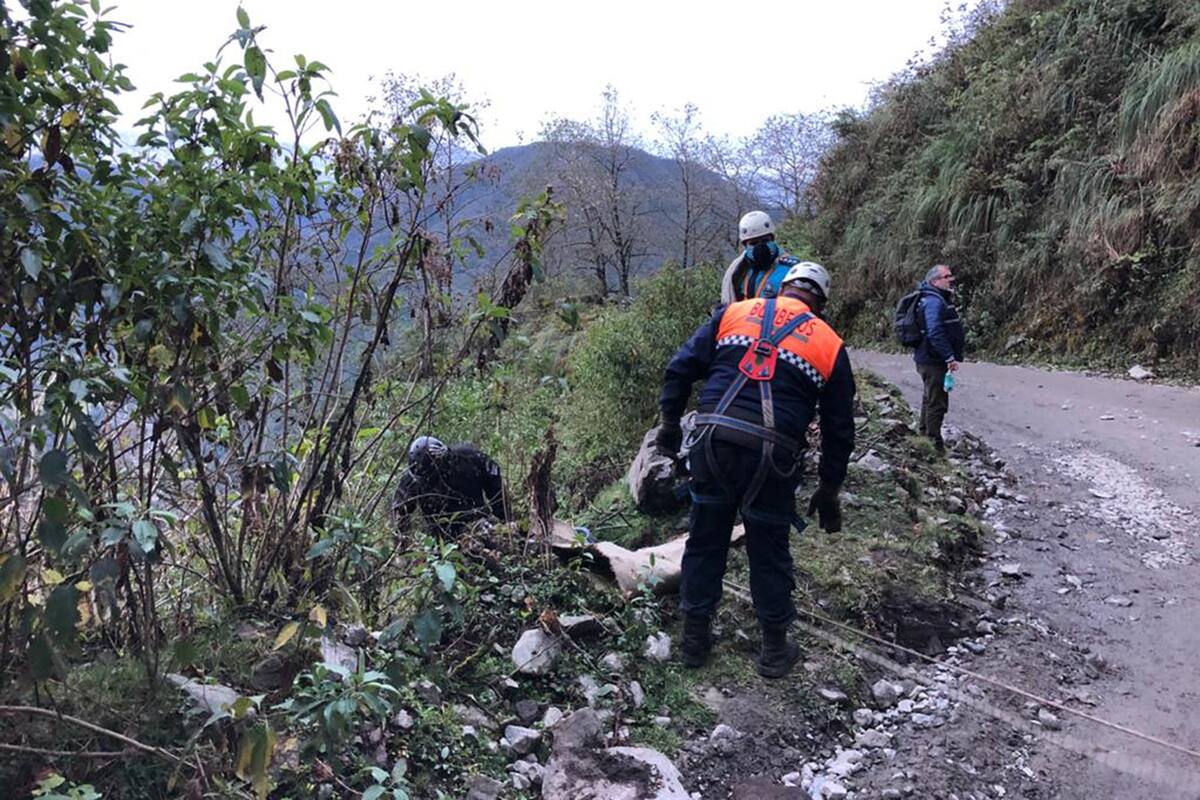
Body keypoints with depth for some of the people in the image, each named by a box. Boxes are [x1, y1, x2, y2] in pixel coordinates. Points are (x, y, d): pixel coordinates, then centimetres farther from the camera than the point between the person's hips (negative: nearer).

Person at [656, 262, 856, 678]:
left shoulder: (735, 312, 13)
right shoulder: (831, 346, 11)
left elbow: (680, 368, 8)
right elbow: (839, 431, 13)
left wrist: (670, 422, 17)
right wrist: (828, 492, 22)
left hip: (712, 440, 1)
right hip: (771, 456, -1)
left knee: (705, 541, 16)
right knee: (769, 552, 15)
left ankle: (695, 637, 29)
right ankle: (775, 650, 29)